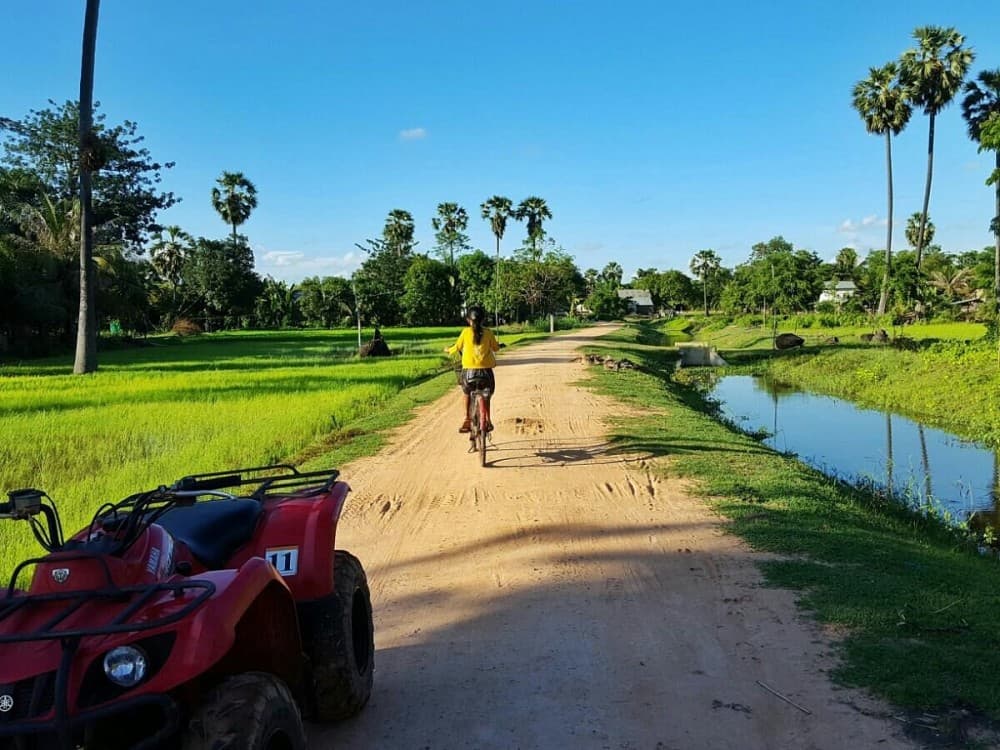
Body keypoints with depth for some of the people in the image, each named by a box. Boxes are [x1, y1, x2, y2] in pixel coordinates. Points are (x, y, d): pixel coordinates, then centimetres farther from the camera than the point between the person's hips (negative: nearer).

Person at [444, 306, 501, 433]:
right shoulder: (488, 332, -1)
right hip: (486, 369, 0)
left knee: (466, 393, 22)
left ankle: (466, 421, 9)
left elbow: (457, 347, 6)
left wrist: (448, 349, 27)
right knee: (486, 396, 21)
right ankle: (487, 422, 16)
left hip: (469, 369, 0)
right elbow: (496, 348, 9)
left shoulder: (466, 332, -3)